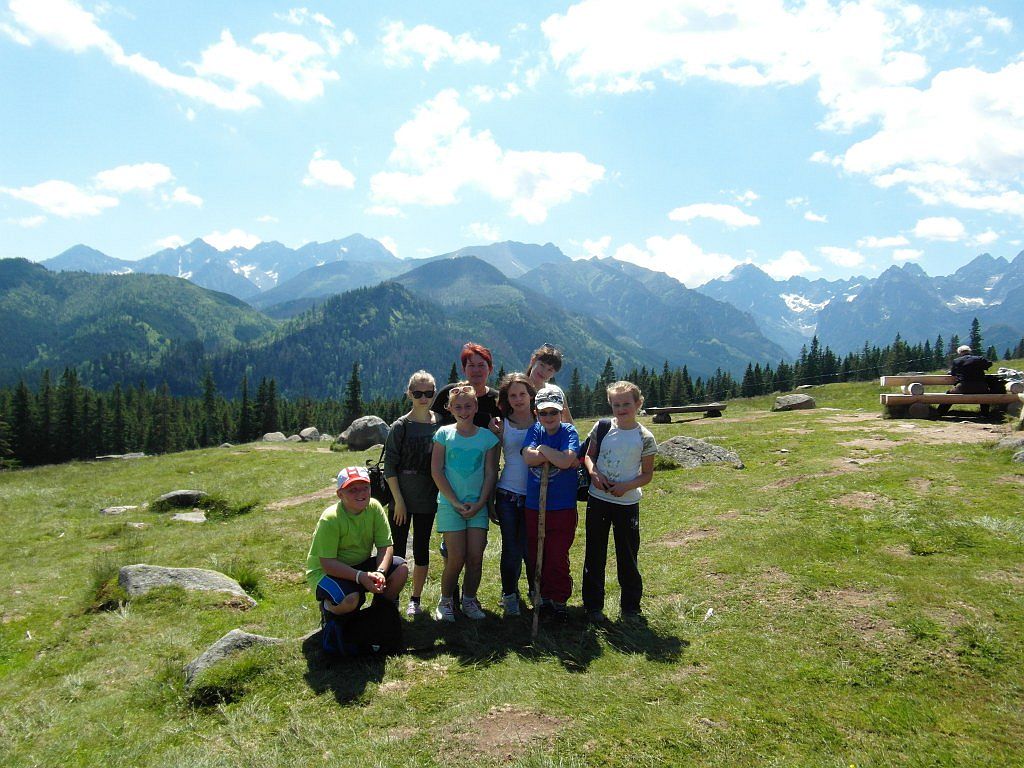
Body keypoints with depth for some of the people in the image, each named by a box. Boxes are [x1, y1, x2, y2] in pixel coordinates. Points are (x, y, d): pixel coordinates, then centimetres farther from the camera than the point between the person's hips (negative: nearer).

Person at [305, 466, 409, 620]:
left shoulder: (374, 507, -12)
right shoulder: (330, 519, -25)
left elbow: (385, 546, -11)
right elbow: (327, 563, -26)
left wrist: (380, 572, -29)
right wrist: (360, 576, -35)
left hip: (361, 564, 5)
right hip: (326, 571, -5)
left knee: (401, 568, -16)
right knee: (350, 599, -34)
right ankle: (328, 607, 3)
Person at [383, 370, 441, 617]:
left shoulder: (440, 425, 1)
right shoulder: (400, 426, -6)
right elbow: (389, 466, -6)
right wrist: (398, 500, -10)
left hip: (427, 499, 2)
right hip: (401, 498, -2)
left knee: (422, 549, 11)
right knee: (397, 550, 4)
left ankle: (415, 599, 24)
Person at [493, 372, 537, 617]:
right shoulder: (502, 425, 2)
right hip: (508, 494, 0)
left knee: (531, 547, 7)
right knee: (511, 548, 6)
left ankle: (537, 591, 29)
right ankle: (509, 594, 24)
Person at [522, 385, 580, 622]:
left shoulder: (569, 432, -5)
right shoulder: (534, 430, 5)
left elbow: (565, 461, -22)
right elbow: (528, 458, -12)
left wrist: (543, 449, -10)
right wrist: (556, 455, -15)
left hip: (562, 507, -4)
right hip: (534, 506, 4)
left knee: (558, 557, 4)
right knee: (534, 556, 13)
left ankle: (560, 600, 22)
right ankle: (544, 596, 31)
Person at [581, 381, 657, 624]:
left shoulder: (645, 437, -6)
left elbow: (647, 474, -1)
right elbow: (589, 455, 8)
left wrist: (627, 486, -17)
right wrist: (594, 472, -12)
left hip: (627, 503, -2)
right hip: (598, 499, 2)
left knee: (628, 556, 9)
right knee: (594, 555, 9)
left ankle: (630, 606, 26)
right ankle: (593, 605, 22)